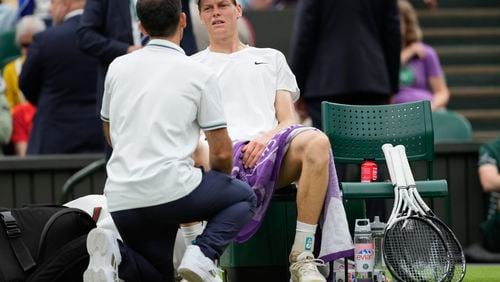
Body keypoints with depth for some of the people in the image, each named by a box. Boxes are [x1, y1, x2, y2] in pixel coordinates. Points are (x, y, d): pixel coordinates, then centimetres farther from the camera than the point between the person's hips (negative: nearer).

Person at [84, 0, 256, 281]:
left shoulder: (118, 67, 12)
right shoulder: (200, 75, -1)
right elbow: (222, 153, 3)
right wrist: (218, 180, 26)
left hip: (121, 201, 5)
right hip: (171, 189, -5)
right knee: (243, 196, 22)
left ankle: (114, 255, -9)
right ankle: (203, 255, -5)